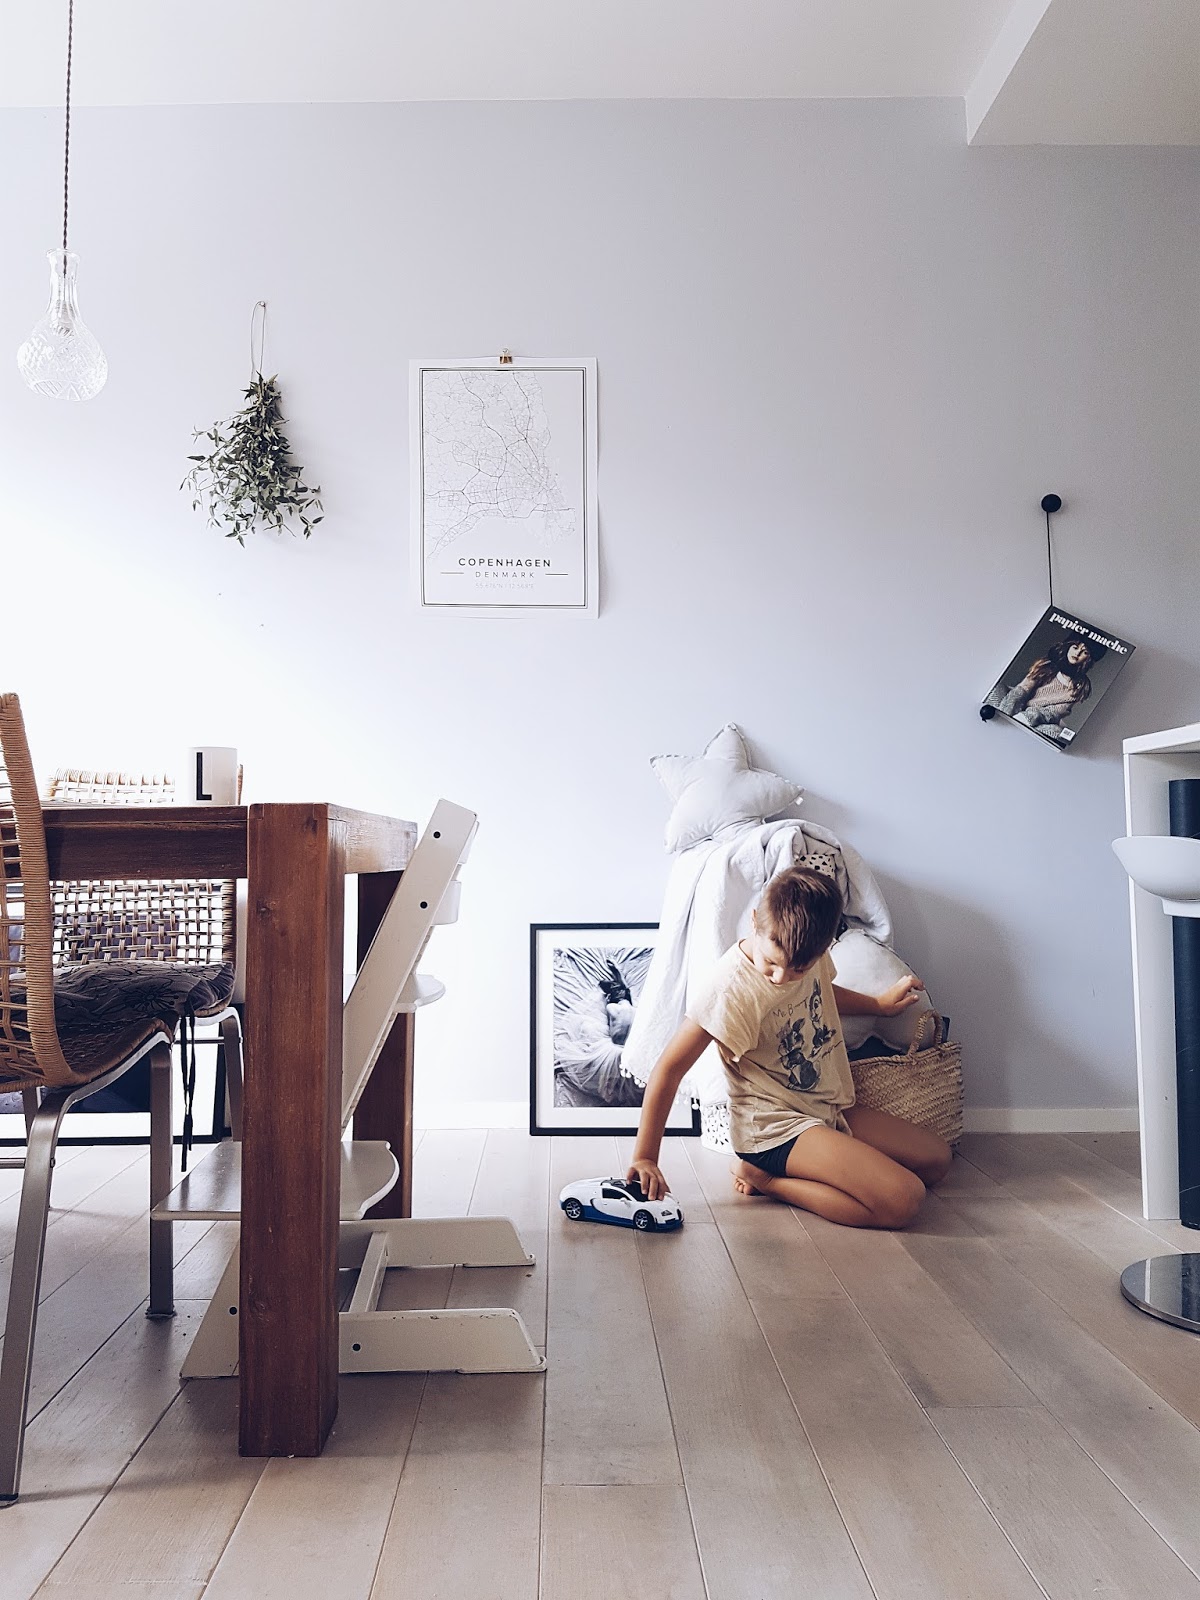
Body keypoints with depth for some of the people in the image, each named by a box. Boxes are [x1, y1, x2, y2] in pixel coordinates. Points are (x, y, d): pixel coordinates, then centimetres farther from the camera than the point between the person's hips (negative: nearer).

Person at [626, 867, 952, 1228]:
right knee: (902, 1201, -21)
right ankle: (767, 1180, -7)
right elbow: (669, 1068, -23)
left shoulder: (809, 954, -5)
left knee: (937, 1158, 9)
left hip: (830, 1110, 8)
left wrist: (881, 1003, 20)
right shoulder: (733, 988, -26)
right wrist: (645, 1157, -22)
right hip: (776, 1126, -8)